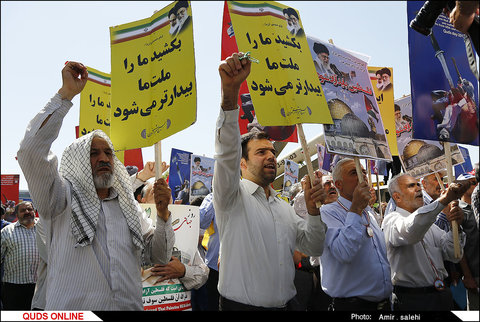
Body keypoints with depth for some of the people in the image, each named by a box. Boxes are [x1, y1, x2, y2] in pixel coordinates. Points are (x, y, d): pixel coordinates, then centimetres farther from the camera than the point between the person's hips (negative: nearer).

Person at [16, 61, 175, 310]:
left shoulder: (129, 206, 10)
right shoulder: (63, 199, -3)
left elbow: (158, 256, 8)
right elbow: (31, 151, -19)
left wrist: (163, 215, -8)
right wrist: (66, 94, -19)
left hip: (130, 306, 4)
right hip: (72, 311, -4)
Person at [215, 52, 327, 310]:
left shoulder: (284, 207, 15)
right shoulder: (233, 196, -5)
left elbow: (313, 248, 11)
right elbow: (226, 152, -23)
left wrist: (313, 210, -7)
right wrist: (230, 92, -36)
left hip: (283, 305, 6)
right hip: (241, 304, -6)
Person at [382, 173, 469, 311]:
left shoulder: (429, 221, 15)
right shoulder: (391, 220, -9)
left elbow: (453, 256, 6)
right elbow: (409, 231, -35)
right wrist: (443, 199, -41)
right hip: (412, 300, -7)